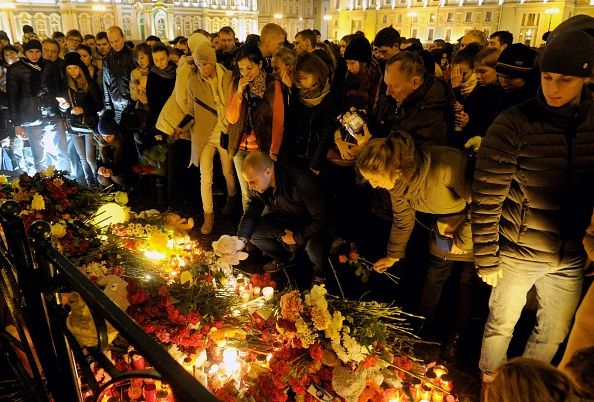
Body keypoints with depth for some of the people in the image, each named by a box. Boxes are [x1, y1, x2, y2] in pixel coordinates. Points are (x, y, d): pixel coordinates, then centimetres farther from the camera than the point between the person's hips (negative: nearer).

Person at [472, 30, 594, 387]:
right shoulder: (513, 125, -16)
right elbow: (487, 199, -14)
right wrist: (486, 260, -12)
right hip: (517, 254, -4)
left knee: (555, 333, 20)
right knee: (501, 325, 15)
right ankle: (489, 384, 42)